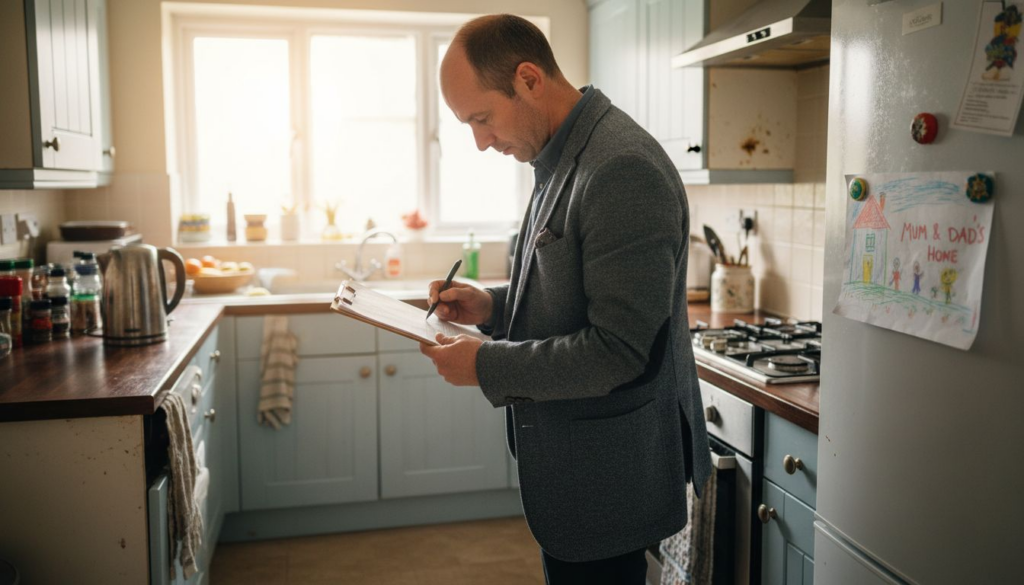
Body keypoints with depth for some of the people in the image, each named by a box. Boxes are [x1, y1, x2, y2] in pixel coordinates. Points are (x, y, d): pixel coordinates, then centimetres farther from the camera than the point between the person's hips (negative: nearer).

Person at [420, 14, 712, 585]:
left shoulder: (623, 171, -24)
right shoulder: (563, 162, 8)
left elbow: (617, 350, -26)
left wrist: (486, 365, -19)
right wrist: (493, 306, 2)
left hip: (607, 476, -9)